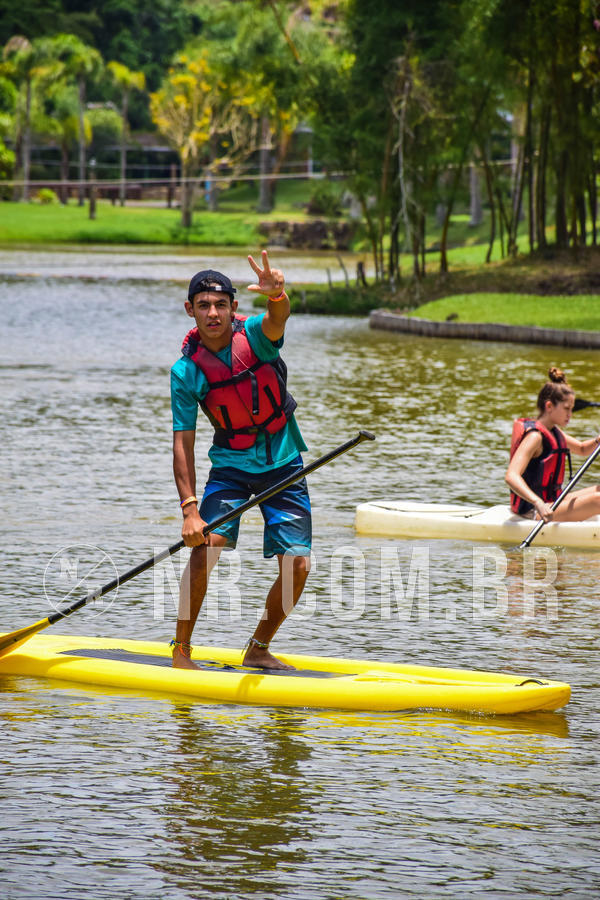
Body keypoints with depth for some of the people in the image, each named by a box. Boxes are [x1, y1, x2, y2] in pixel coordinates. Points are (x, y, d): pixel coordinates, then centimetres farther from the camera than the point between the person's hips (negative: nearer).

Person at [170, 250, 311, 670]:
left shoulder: (254, 335, -14)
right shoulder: (186, 370, -12)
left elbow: (278, 320, -39)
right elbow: (183, 443, -12)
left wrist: (277, 295, -64)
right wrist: (190, 509, -21)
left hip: (284, 465, 1)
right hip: (231, 466, -1)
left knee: (298, 565, -6)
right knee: (206, 547, -21)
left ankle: (258, 649, 16)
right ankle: (181, 650, -6)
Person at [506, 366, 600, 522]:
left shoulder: (553, 432, 12)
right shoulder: (534, 436, -19)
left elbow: (582, 449, 29)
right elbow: (511, 476, -32)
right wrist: (539, 503, -46)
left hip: (551, 502, 11)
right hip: (533, 513, -11)